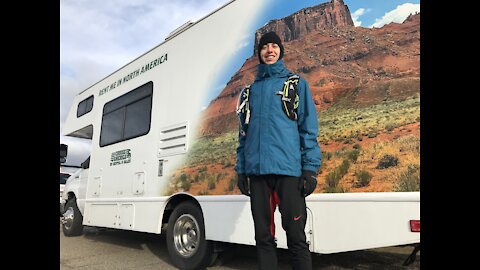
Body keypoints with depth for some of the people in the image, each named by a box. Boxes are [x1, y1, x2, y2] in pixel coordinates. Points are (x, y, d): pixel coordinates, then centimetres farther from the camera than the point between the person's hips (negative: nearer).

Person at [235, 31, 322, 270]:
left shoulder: (296, 84, 10)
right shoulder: (249, 90, 18)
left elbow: (309, 128, 3)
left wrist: (310, 169, -6)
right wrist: (241, 170, 11)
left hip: (289, 170, -3)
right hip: (256, 172, 4)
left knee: (296, 237, 0)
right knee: (263, 237, 11)